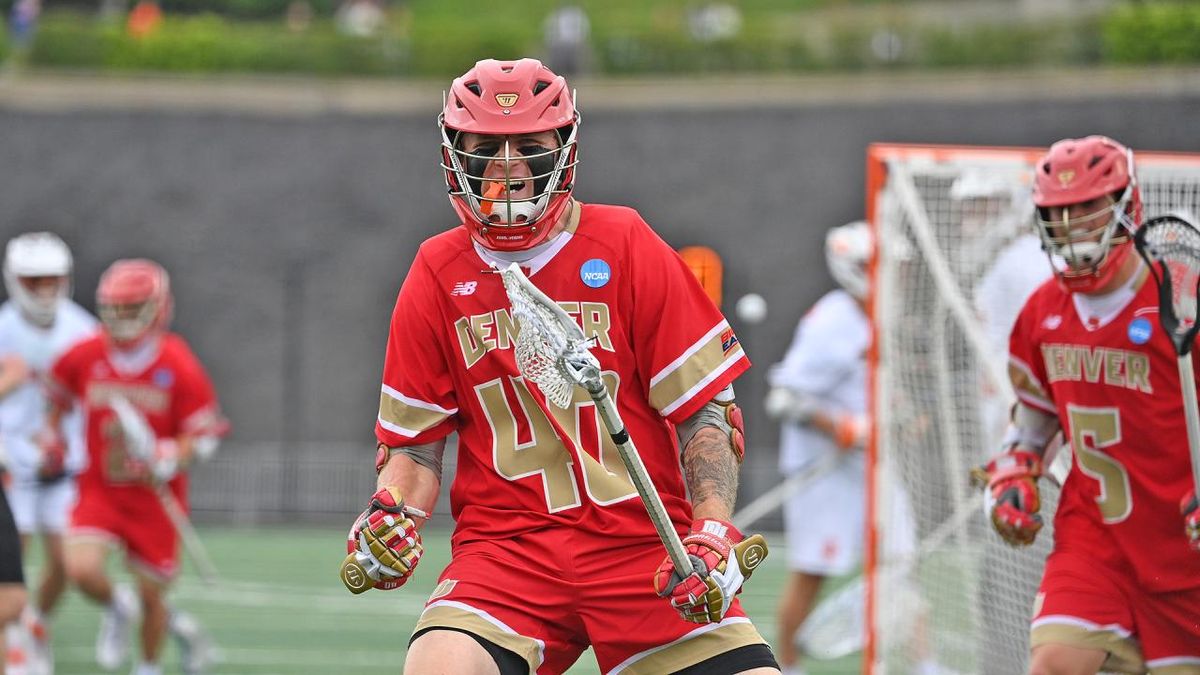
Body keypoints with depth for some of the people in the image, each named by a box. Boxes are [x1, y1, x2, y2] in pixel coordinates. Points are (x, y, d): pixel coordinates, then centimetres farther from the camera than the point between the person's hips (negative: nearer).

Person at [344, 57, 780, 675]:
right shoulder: (437, 276, 6)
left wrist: (714, 531, -13)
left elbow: (707, 412, 1)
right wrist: (391, 514, -8)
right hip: (505, 548, 0)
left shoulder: (627, 247, 1)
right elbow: (413, 441, 13)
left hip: (646, 544, 0)